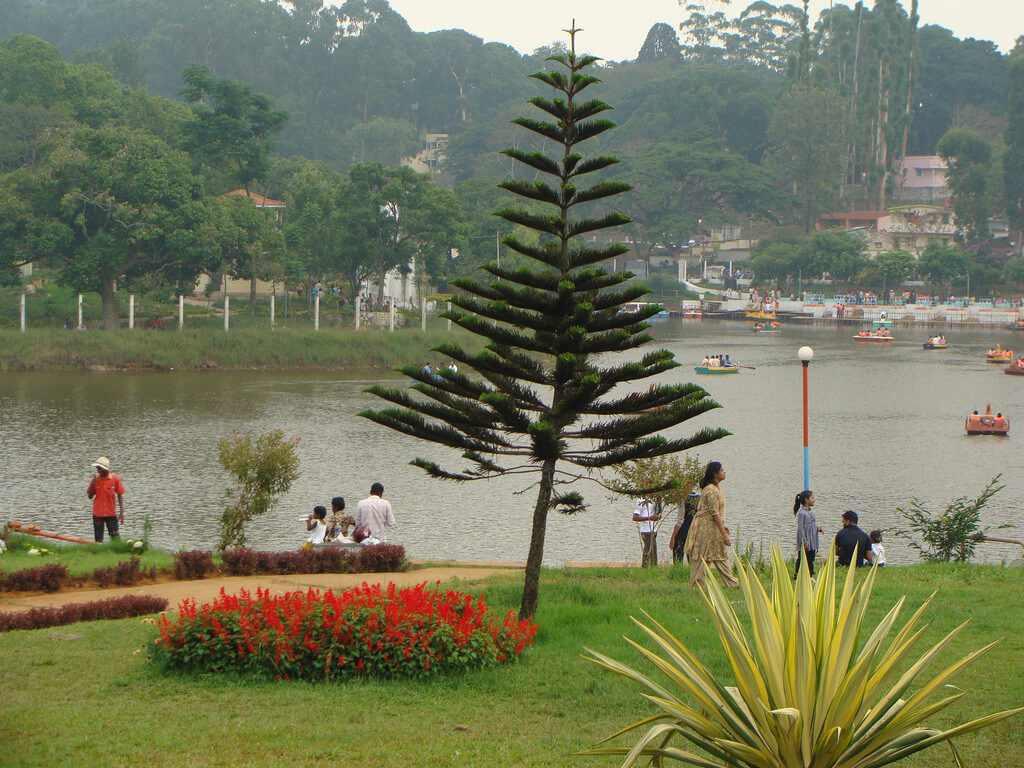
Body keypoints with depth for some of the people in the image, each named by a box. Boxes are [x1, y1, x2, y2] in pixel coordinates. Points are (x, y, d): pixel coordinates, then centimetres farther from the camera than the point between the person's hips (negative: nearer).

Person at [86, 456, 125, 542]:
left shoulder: (115, 479, -5)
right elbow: (90, 496, 1)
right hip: (97, 513, 2)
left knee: (115, 538, -1)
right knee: (98, 539, 5)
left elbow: (120, 496, 1)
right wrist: (93, 483, -13)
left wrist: (121, 513, -4)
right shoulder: (96, 479, 0)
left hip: (111, 513, -2)